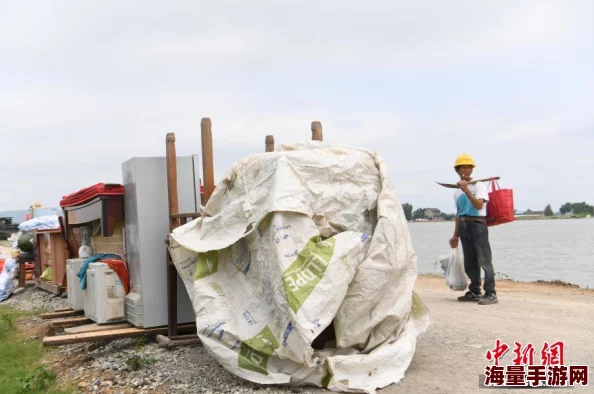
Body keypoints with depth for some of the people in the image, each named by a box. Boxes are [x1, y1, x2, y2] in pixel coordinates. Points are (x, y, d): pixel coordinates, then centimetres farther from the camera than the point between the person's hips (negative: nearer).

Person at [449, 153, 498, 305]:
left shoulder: (478, 185, -4)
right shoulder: (457, 191, 15)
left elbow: (479, 205, -20)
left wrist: (467, 190, -27)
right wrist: (456, 235, 20)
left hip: (477, 224, -7)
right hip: (464, 226, 7)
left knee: (484, 260, -9)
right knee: (469, 262, 11)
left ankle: (491, 293, -8)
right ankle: (474, 292, 20)